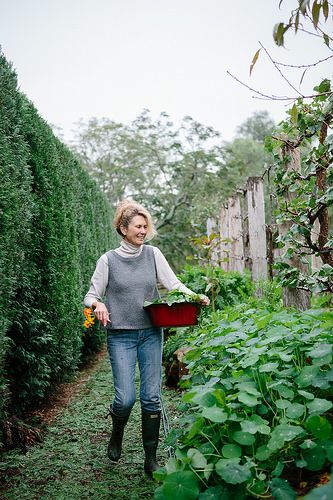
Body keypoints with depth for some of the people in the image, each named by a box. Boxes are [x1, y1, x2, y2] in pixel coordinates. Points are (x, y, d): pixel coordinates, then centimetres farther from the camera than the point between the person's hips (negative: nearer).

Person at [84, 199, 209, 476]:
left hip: (151, 333, 2)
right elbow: (91, 295, 1)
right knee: (126, 398, -6)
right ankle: (117, 434, 28)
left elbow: (173, 283, 2)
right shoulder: (108, 260, -1)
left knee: (151, 397, 3)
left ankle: (151, 458, 18)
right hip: (121, 336, -2)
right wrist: (97, 304, -22)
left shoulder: (153, 254, 5)